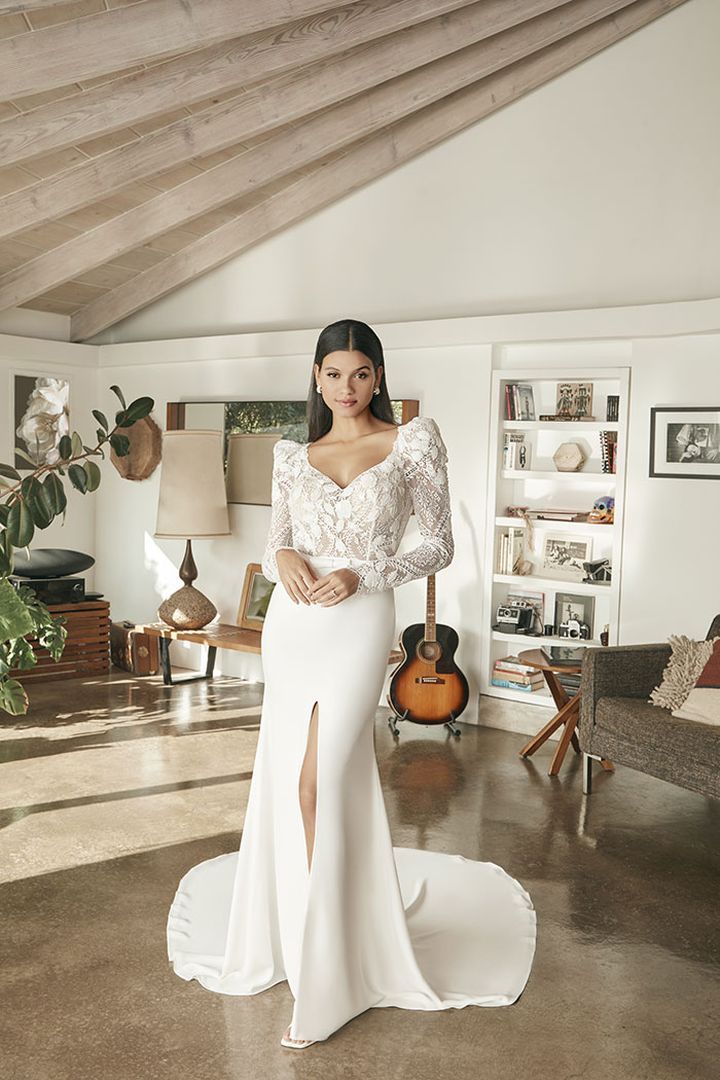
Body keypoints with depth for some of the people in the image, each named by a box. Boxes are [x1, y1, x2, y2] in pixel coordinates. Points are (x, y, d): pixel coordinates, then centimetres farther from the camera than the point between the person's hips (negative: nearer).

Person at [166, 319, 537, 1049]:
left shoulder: (414, 443, 1)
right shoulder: (292, 456, 11)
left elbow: (438, 546, 0)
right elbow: (273, 544, 14)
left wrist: (362, 574, -13)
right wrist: (282, 558, -11)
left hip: (358, 624, -4)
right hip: (291, 624, 4)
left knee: (320, 782, -9)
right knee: (291, 780, 8)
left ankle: (321, 982, 5)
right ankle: (308, 925, 31)